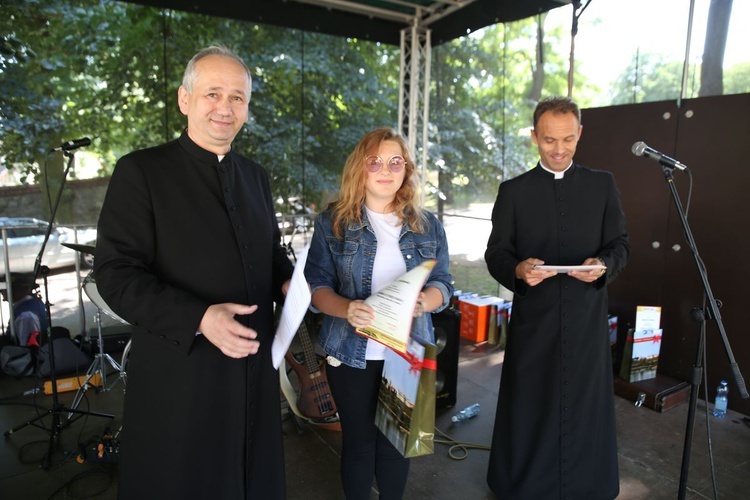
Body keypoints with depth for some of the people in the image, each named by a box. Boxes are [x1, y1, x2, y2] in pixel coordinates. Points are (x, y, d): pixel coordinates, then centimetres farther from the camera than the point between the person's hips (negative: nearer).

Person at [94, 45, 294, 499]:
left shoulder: (256, 176, 9)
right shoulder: (141, 172, -9)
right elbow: (116, 274, -13)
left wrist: (288, 281, -4)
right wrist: (198, 318, -26)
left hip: (253, 366, 5)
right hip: (179, 373, -5)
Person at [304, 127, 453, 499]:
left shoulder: (427, 226, 2)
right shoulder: (333, 221, -4)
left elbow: (442, 284, 3)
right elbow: (317, 285, -5)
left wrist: (423, 302, -20)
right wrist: (347, 309, -25)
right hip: (352, 352, -1)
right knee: (359, 440, 13)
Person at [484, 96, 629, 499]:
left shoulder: (603, 185, 7)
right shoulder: (513, 190, 3)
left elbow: (620, 244, 6)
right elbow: (495, 253, 0)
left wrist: (604, 265, -16)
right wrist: (518, 270, -22)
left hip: (587, 317, 1)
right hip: (532, 317, -1)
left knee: (586, 408, 11)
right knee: (528, 408, 9)